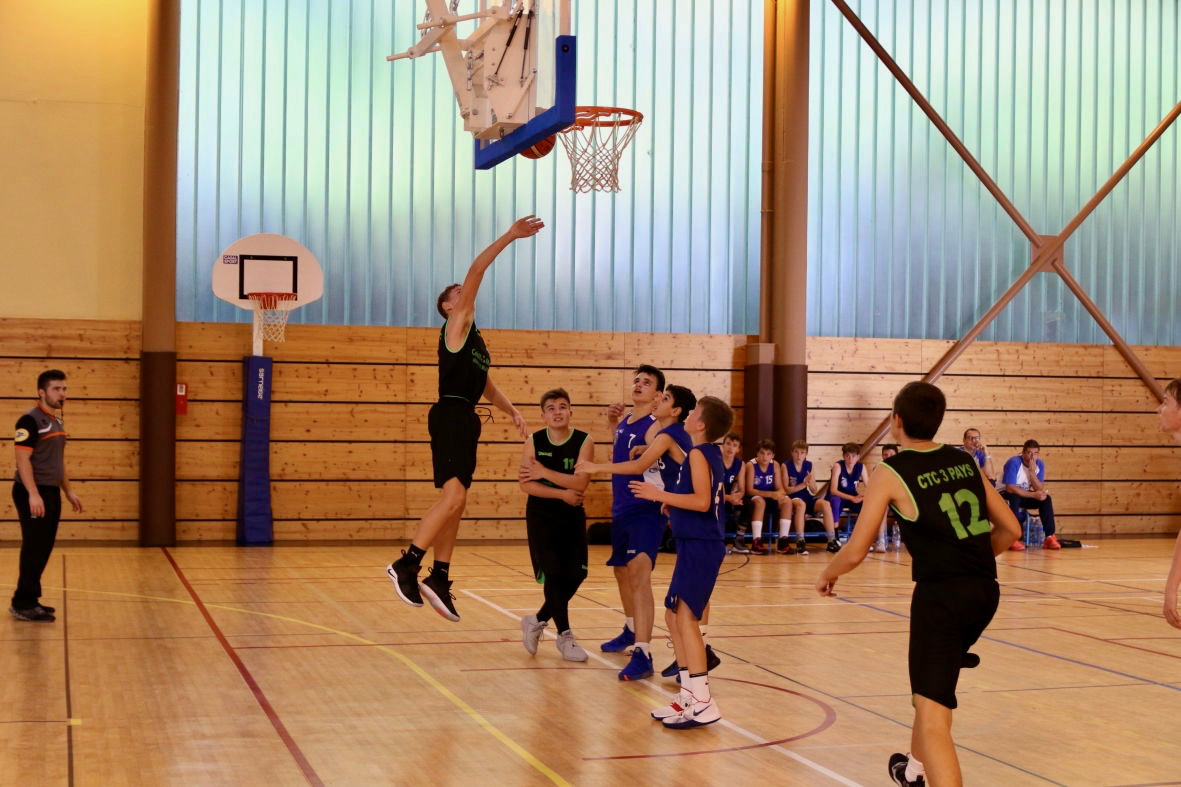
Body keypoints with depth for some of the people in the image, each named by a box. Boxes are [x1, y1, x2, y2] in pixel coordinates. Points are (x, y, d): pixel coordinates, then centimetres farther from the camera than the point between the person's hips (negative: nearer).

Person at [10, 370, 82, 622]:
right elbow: (22, 459, -18)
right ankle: (22, 604, -1)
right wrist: (33, 494, -24)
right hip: (33, 493, -9)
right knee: (34, 549, -7)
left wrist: (68, 491, 22)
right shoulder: (30, 420, -12)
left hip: (52, 492, 9)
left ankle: (30, 600, 18)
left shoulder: (57, 421, 15)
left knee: (43, 549, 11)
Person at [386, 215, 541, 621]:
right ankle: (407, 564, -21)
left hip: (465, 420, 10)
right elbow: (476, 271, -10)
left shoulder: (476, 341, 25)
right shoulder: (458, 323, 1)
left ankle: (439, 579, 11)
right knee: (453, 496, -21)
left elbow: (487, 386, 30)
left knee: (455, 503, 8)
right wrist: (509, 237, -12)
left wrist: (512, 411, 15)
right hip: (450, 416, -10)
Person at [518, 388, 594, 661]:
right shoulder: (534, 441, -6)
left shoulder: (584, 442, -8)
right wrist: (563, 494, -19)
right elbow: (526, 484, -14)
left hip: (572, 516, 2)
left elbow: (580, 483, -19)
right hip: (541, 516, -2)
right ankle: (564, 636, 6)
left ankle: (537, 621, 22)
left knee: (575, 575, 0)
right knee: (553, 574, -6)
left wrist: (544, 472, -21)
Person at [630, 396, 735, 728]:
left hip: (699, 547, -10)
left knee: (685, 616, -16)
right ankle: (690, 695, 19)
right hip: (701, 544, 10)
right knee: (674, 615, 15)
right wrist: (674, 505, 22)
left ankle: (703, 701, -20)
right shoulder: (712, 455, 16)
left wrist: (661, 495, -17)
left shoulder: (698, 454, -11)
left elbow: (702, 501, -22)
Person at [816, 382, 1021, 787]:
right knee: (934, 680, 31)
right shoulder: (965, 461, 12)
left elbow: (855, 552, -4)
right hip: (985, 590, 7)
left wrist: (826, 576, 15)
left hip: (940, 593, -7)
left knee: (932, 718, -9)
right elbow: (1010, 529, 15)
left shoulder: (890, 474, -3)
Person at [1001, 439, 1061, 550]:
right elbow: (1010, 488, -31)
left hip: (1024, 495, 6)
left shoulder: (1039, 464, -6)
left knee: (1046, 499, -15)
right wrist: (1033, 495, -33)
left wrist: (1032, 472, -27)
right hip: (1005, 495, -6)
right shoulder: (1014, 462, -25)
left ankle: (1050, 537, -15)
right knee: (1015, 499, -37)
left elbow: (1040, 489, -13)